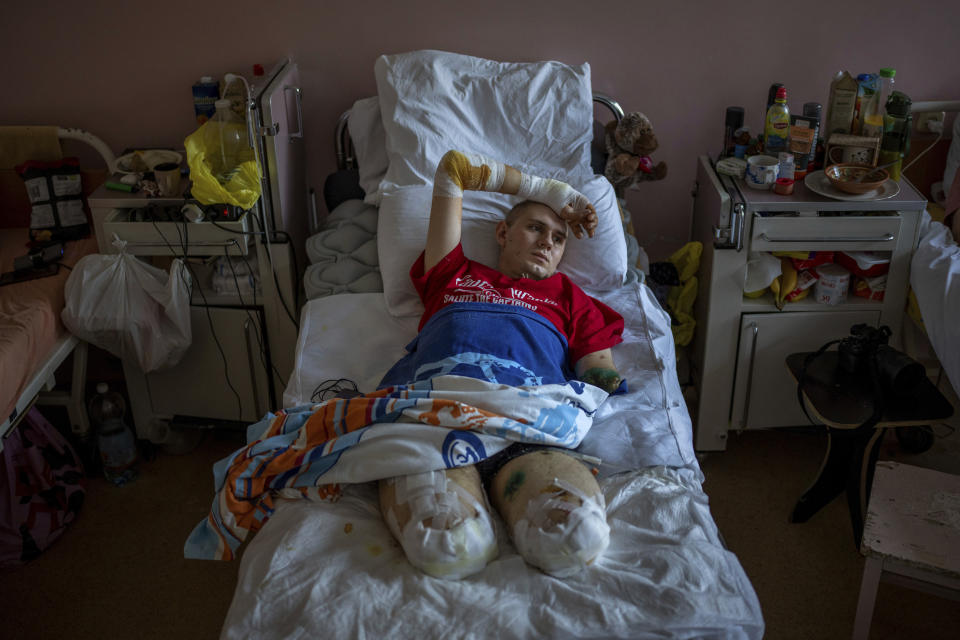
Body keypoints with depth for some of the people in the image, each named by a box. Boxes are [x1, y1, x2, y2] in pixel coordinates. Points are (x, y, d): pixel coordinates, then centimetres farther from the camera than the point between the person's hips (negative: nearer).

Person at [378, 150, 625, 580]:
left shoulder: (567, 297, 34)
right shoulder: (454, 275, 33)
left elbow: (603, 377, 21)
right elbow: (453, 166, 36)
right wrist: (547, 190, 40)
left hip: (525, 428, 1)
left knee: (579, 537, -34)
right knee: (447, 546, -35)